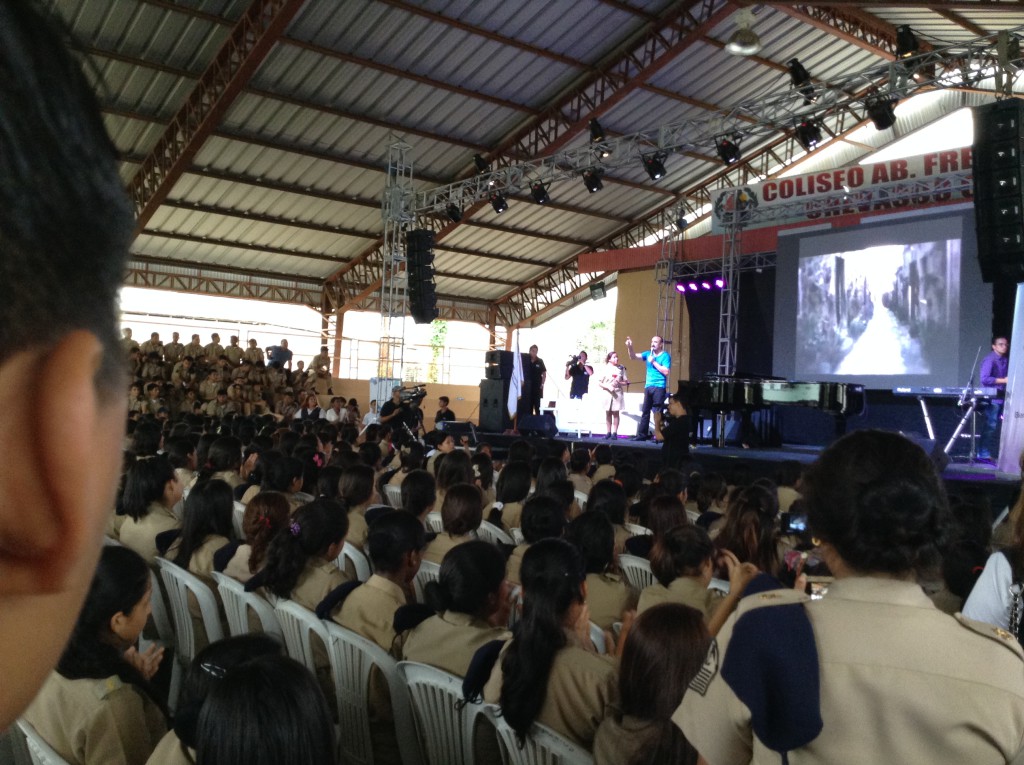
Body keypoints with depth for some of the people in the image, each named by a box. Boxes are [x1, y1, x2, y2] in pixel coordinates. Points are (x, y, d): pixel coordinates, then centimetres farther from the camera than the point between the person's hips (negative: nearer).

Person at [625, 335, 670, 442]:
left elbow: (666, 371, -14)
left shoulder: (665, 356, -3)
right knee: (645, 411, 8)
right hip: (648, 387, 6)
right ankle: (642, 434, 13)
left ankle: (659, 435, -5)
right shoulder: (648, 354, 13)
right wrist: (629, 347, -11)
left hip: (659, 387, -6)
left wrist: (654, 362, -13)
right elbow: (633, 357, 6)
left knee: (657, 412, -8)